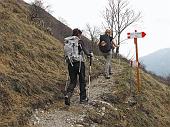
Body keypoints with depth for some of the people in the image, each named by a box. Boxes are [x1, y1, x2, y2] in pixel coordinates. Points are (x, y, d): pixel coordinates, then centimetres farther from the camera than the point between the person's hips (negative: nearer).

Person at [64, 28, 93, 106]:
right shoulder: (80, 42, -5)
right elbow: (85, 51, -10)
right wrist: (90, 54, 9)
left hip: (71, 64, 4)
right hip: (79, 63, -4)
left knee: (72, 81, 10)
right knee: (82, 81, 11)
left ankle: (68, 94, -15)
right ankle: (83, 98, 18)